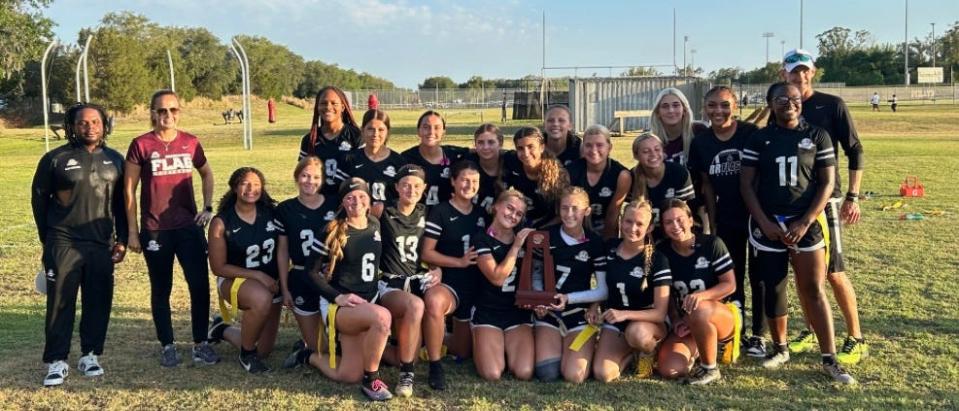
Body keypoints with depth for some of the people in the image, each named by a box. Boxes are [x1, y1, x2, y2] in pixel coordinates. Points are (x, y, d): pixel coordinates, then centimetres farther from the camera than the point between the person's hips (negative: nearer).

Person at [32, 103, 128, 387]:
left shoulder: (115, 160, 8)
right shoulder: (55, 159, -1)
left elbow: (121, 203, 11)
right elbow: (39, 199, 4)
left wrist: (122, 240, 6)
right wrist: (48, 239, 5)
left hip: (102, 245, 3)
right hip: (64, 245, -2)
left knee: (98, 302, 5)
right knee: (61, 303, 0)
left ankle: (90, 355, 19)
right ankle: (57, 361, 9)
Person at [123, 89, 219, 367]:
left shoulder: (190, 142, 4)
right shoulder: (141, 145, -5)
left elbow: (207, 174, 20)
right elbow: (129, 190, -2)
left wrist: (208, 206, 7)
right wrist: (133, 232, -4)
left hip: (189, 226, 2)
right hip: (155, 230, -2)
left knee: (200, 285, 0)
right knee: (161, 290, 9)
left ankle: (201, 344, 13)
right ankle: (167, 346, 22)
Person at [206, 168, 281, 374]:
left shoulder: (271, 212, -8)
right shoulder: (221, 223, -17)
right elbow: (218, 267, -14)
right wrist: (257, 275, -22)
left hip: (270, 283, 4)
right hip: (234, 279, -4)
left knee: (263, 350, 8)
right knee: (261, 299, -40)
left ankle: (224, 330, 39)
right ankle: (247, 354, -13)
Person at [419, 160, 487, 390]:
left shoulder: (482, 214, 10)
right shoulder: (440, 212, -6)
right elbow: (427, 253, -10)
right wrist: (459, 261, -17)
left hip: (476, 288, 6)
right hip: (449, 282, -6)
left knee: (463, 352, 13)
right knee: (434, 300, -44)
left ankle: (435, 340, 47)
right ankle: (435, 367, -25)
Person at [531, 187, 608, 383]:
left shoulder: (595, 242, -6)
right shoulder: (547, 236, -1)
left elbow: (603, 291, -6)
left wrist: (569, 298, -18)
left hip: (580, 312, -1)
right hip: (549, 311, 2)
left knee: (574, 376, -16)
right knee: (547, 373, -15)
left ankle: (586, 349, 17)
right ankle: (559, 345, 18)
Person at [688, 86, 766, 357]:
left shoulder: (750, 134, -13)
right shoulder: (701, 143, -3)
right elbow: (707, 187, 4)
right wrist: (713, 225, 4)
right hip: (726, 219, 3)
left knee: (758, 276, 7)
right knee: (732, 276, 10)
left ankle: (758, 335, 18)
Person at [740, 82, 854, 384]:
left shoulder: (817, 136, 2)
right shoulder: (758, 139, 3)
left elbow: (827, 183, 0)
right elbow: (746, 184, 2)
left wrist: (804, 223, -10)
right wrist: (764, 223, -9)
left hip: (807, 222, -1)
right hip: (767, 224, 1)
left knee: (813, 290, -4)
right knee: (773, 288, 8)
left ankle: (829, 359, 3)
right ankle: (780, 348, 24)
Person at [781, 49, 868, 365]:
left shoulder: (832, 105, -4)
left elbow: (854, 151, -3)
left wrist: (853, 197, -9)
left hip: (825, 199, -4)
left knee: (834, 273, -5)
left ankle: (856, 339, 7)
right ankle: (810, 331, 23)